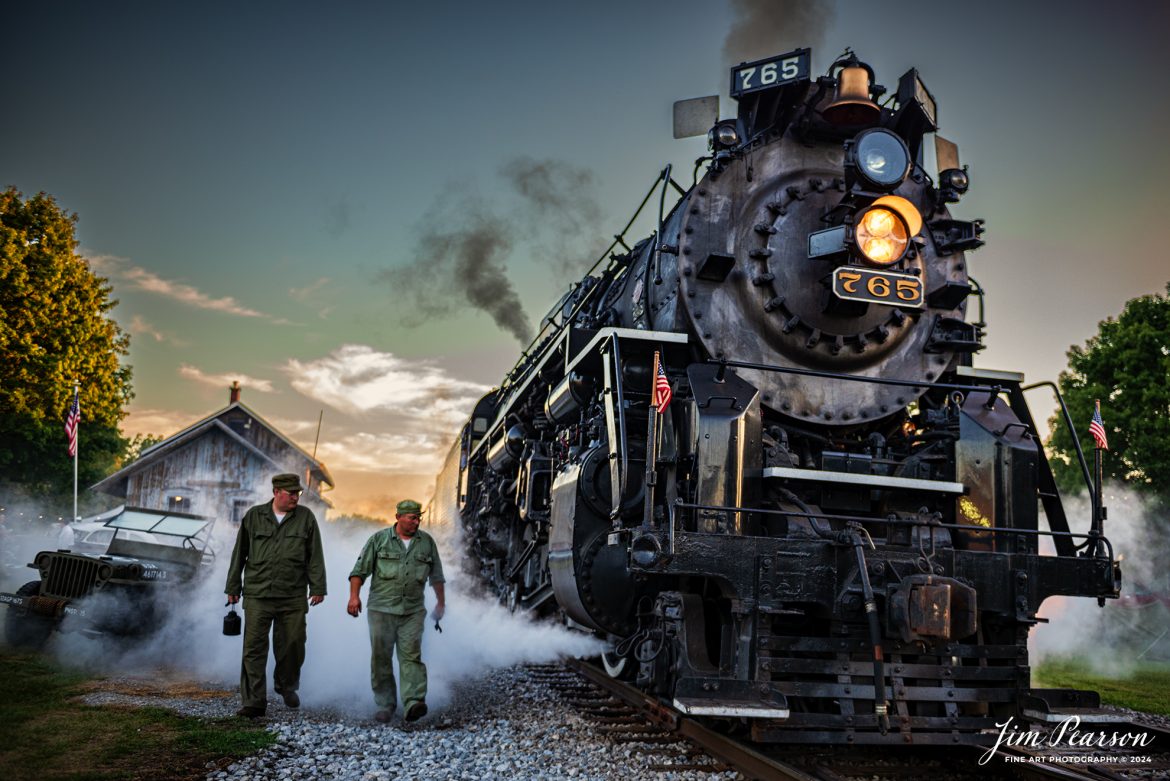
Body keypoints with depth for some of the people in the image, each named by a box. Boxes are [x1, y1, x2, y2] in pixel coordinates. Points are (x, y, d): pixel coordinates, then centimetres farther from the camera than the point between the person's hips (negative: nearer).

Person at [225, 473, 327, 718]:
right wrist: (233, 587, 10)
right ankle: (254, 702, 2)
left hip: (293, 597, 1)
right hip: (257, 595, 0)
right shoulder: (254, 516, 4)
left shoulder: (305, 517, 4)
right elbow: (239, 554, 10)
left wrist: (317, 587, -1)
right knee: (254, 648, -3)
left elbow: (315, 556, 4)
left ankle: (286, 686, 33)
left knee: (292, 646, 8)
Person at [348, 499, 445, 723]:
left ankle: (413, 704, -18)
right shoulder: (379, 540, 3)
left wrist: (441, 603, 21)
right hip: (381, 609, -1)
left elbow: (436, 575, 19)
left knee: (411, 656, -10)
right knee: (381, 658, 2)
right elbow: (360, 570, 1)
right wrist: (354, 595, -10)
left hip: (413, 611, 1)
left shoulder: (427, 542, 10)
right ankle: (385, 705, 12)